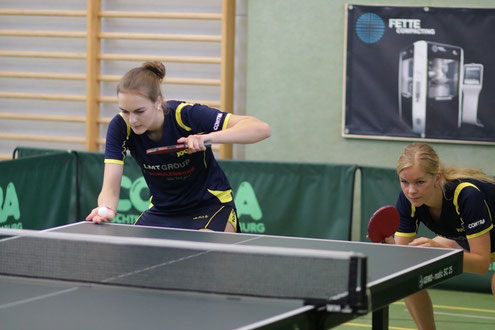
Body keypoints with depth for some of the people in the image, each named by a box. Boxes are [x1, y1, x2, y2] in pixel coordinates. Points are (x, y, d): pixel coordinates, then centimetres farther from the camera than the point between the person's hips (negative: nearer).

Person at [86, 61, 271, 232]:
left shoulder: (186, 115, -27)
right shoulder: (120, 127, -18)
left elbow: (261, 128, -34)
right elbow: (110, 188, -21)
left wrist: (209, 137, -49)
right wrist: (105, 210, -46)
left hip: (210, 205, -4)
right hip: (162, 210, 4)